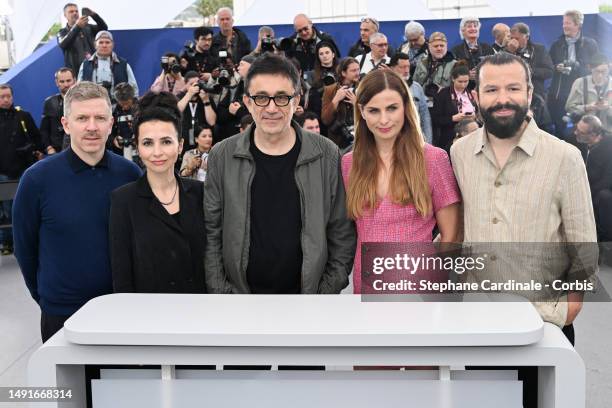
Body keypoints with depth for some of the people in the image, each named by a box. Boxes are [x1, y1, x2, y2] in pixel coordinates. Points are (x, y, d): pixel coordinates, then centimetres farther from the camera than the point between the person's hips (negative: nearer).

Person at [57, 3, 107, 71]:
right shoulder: (62, 32, 7)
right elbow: (63, 44, -14)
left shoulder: (88, 28, 16)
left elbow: (104, 27, 2)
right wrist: (77, 26, -25)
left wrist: (94, 15, -16)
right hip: (74, 71, -2)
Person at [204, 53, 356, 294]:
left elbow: (342, 234, -1)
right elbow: (211, 233, -1)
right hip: (241, 291, 1)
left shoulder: (326, 155, -5)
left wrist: (329, 291, -5)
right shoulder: (222, 157, -4)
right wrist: (220, 293, -5)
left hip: (307, 292, 0)